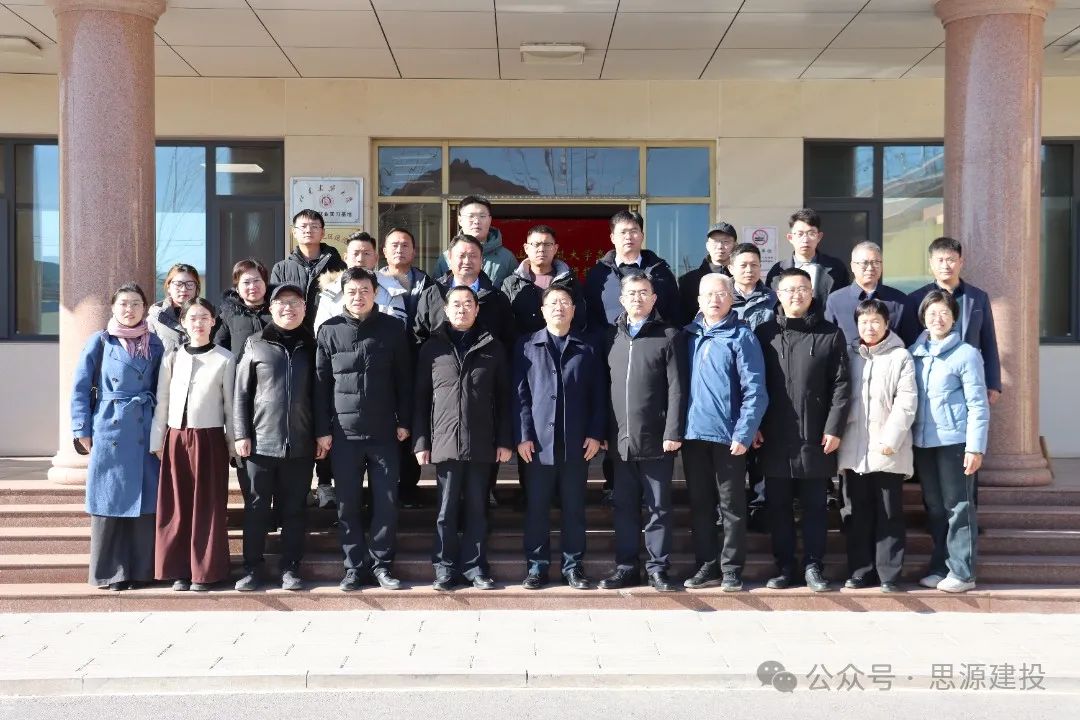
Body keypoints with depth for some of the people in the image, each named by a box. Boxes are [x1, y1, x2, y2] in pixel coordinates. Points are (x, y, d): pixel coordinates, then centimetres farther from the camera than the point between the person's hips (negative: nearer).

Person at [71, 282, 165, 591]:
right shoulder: (99, 342, 2)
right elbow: (80, 389, 1)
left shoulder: (155, 345, 8)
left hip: (145, 433, 2)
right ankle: (109, 571, 11)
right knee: (109, 500, 2)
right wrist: (83, 431, -5)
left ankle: (141, 568, 13)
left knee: (145, 501, 3)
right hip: (109, 431, -2)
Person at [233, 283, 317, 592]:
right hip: (260, 442, -1)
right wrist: (241, 435, -4)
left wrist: (321, 434, 5)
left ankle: (290, 568, 15)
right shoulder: (255, 343, 4)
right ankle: (252, 568, 14)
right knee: (256, 508, 5)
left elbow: (318, 393, 10)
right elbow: (241, 392, 2)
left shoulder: (310, 346, 9)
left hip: (299, 444, 1)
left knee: (294, 509, 6)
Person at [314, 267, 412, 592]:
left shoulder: (392, 328, 2)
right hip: (343, 432, 0)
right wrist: (322, 430, -1)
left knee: (386, 502, 3)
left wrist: (404, 421, 1)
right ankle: (354, 566, 16)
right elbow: (320, 382, 2)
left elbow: (404, 378, 5)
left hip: (384, 432, 0)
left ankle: (381, 564, 15)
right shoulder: (329, 331, 2)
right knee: (348, 505, 6)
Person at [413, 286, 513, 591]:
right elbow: (421, 398, 5)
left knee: (477, 509, 8)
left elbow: (503, 397, 6)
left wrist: (504, 441, 1)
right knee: (447, 509, 5)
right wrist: (420, 442, 0)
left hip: (482, 443, 1)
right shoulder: (432, 348, 6)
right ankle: (445, 567, 15)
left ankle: (475, 566, 17)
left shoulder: (492, 347, 7)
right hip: (444, 443, -1)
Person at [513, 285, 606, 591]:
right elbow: (520, 393, 2)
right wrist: (523, 434, -6)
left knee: (574, 507, 7)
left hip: (577, 442, 1)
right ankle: (536, 565, 13)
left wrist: (596, 433, -2)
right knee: (536, 506, 4)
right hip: (538, 441, 0)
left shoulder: (587, 348, 8)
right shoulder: (527, 346, 6)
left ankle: (573, 565, 15)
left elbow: (598, 394, 6)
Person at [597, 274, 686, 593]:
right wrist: (602, 432, 7)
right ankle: (626, 566, 18)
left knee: (658, 507, 5)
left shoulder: (668, 337, -1)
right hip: (620, 439, 4)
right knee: (624, 506, 10)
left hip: (655, 439, -4)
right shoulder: (612, 337, 11)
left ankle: (658, 567, 14)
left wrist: (673, 432, -13)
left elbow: (676, 389, -6)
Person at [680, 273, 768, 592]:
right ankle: (707, 566, 20)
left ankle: (731, 569, 12)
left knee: (732, 506, 4)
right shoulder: (688, 335, 9)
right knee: (700, 504, 10)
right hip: (693, 434, 5)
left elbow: (754, 390, -9)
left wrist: (744, 433, -15)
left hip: (728, 436, -4)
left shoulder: (741, 336, -4)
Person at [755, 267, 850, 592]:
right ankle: (784, 567, 16)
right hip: (775, 437, 1)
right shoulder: (764, 333, 6)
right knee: (778, 505, 7)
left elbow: (840, 385, 0)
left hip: (816, 437, -1)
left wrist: (834, 428, -7)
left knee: (814, 505, 5)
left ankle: (813, 566, 14)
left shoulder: (830, 334, 3)